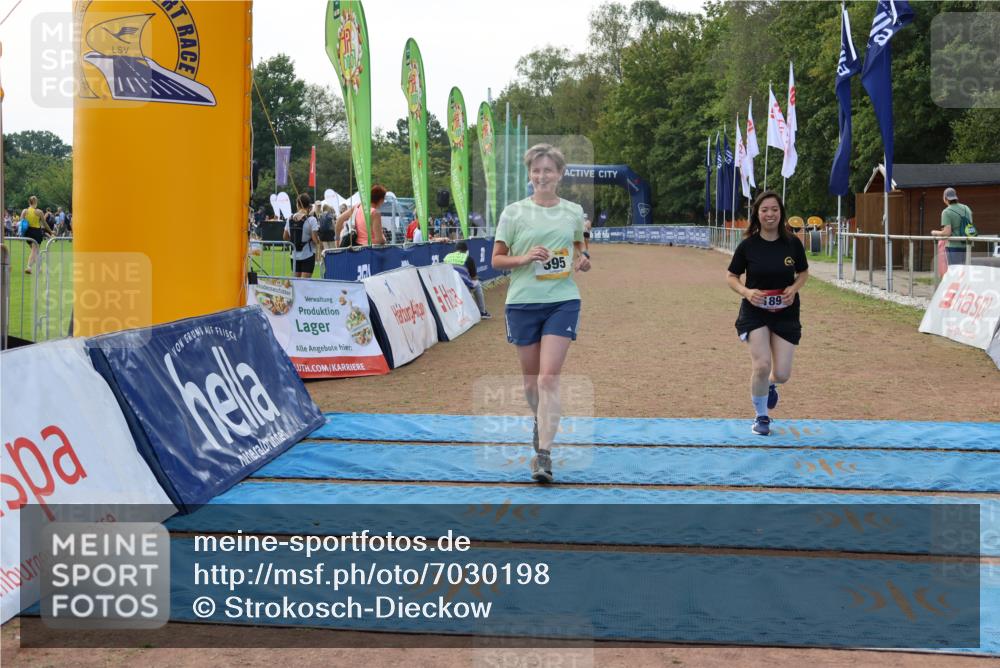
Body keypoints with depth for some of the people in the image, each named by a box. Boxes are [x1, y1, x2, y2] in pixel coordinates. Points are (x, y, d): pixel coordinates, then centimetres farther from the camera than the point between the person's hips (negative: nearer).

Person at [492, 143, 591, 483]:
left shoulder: (574, 212, 6)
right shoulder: (514, 213, 0)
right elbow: (496, 260, 3)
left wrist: (583, 261, 0)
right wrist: (524, 258, -15)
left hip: (563, 301, 0)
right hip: (522, 302, 0)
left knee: (549, 377, -12)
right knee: (530, 378, 11)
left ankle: (544, 454, -13)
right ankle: (541, 422, 42)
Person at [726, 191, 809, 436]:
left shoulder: (792, 243, -4)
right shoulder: (748, 245, -7)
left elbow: (804, 272, 11)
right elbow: (731, 276, 3)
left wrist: (794, 287, -10)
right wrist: (746, 291, -17)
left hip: (786, 313, 2)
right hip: (754, 312, -2)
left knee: (782, 374, -2)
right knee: (762, 365, -15)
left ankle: (770, 384, 39)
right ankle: (761, 416, 10)